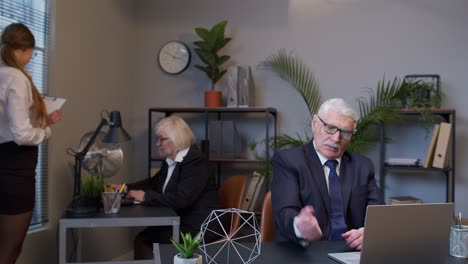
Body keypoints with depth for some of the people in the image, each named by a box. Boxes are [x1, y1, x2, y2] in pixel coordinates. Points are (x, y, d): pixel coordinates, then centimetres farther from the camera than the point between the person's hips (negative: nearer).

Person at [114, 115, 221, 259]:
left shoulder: (195, 161, -18)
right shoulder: (171, 160, 9)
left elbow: (181, 200, -28)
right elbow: (154, 182, 25)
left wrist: (146, 197, -20)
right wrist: (126, 188, 12)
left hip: (199, 227, -8)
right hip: (181, 221, 8)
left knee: (144, 241, -14)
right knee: (141, 240, -6)